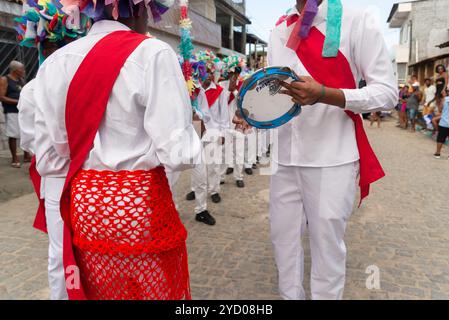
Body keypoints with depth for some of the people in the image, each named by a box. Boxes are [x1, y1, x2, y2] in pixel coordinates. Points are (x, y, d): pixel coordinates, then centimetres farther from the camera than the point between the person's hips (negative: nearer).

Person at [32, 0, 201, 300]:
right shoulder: (152, 53, -13)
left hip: (83, 203, 6)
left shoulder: (54, 62, 4)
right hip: (140, 204, -5)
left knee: (100, 292, 24)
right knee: (154, 290, 17)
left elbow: (49, 161, 5)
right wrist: (191, 127, 2)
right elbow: (177, 153, -18)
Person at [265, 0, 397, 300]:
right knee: (283, 236, 13)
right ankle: (290, 295, 34)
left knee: (327, 243, 6)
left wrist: (322, 94, -24)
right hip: (285, 156, 5)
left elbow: (388, 92, -9)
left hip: (332, 158, -4)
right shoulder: (279, 31, 12)